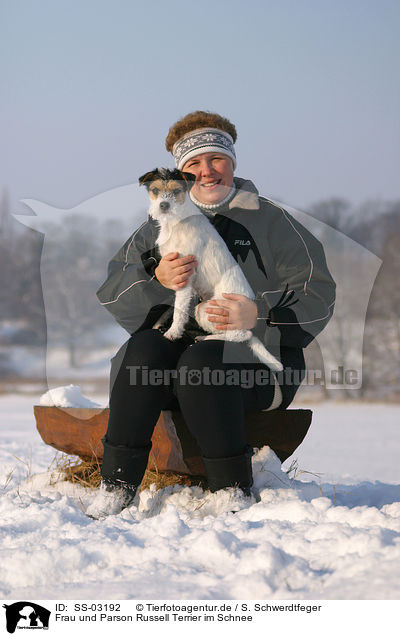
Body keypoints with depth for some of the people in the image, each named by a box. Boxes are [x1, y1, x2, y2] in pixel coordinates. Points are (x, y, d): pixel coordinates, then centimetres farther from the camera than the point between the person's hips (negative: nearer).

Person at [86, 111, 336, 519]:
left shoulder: (270, 221, 8)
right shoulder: (160, 226, 17)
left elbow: (317, 295, -1)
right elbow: (111, 294, 5)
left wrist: (258, 314, -19)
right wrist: (156, 280, -17)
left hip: (254, 353, -3)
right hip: (178, 340, 3)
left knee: (200, 365, -34)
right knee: (144, 347, -28)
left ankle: (234, 490, -26)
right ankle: (117, 484, -29)